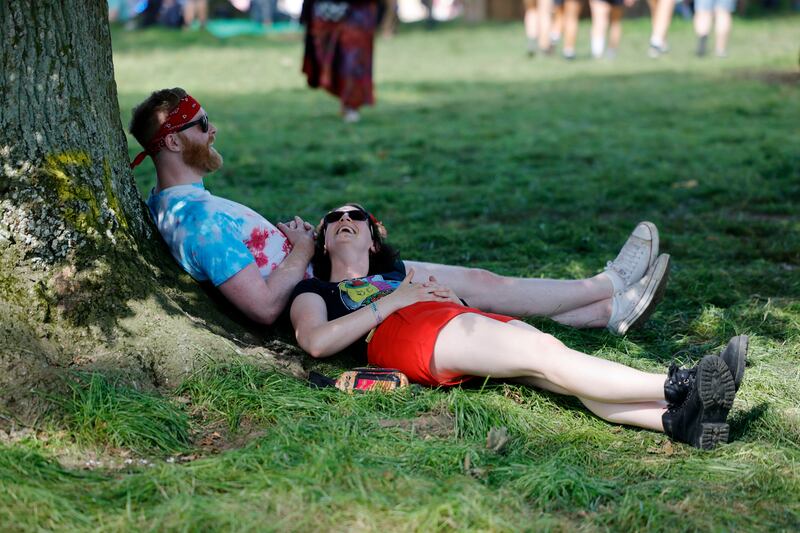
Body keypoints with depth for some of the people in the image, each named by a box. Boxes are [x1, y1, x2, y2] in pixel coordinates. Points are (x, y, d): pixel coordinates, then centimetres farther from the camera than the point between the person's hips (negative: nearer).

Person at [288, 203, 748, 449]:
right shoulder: (314, 290, 24)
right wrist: (394, 300, 1)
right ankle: (679, 387, -40)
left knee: (549, 354, -24)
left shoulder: (398, 274, 41)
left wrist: (444, 292, 9)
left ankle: (675, 418, -45)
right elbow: (316, 341, 1)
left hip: (461, 319, 6)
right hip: (409, 335, -6)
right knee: (547, 353, -26)